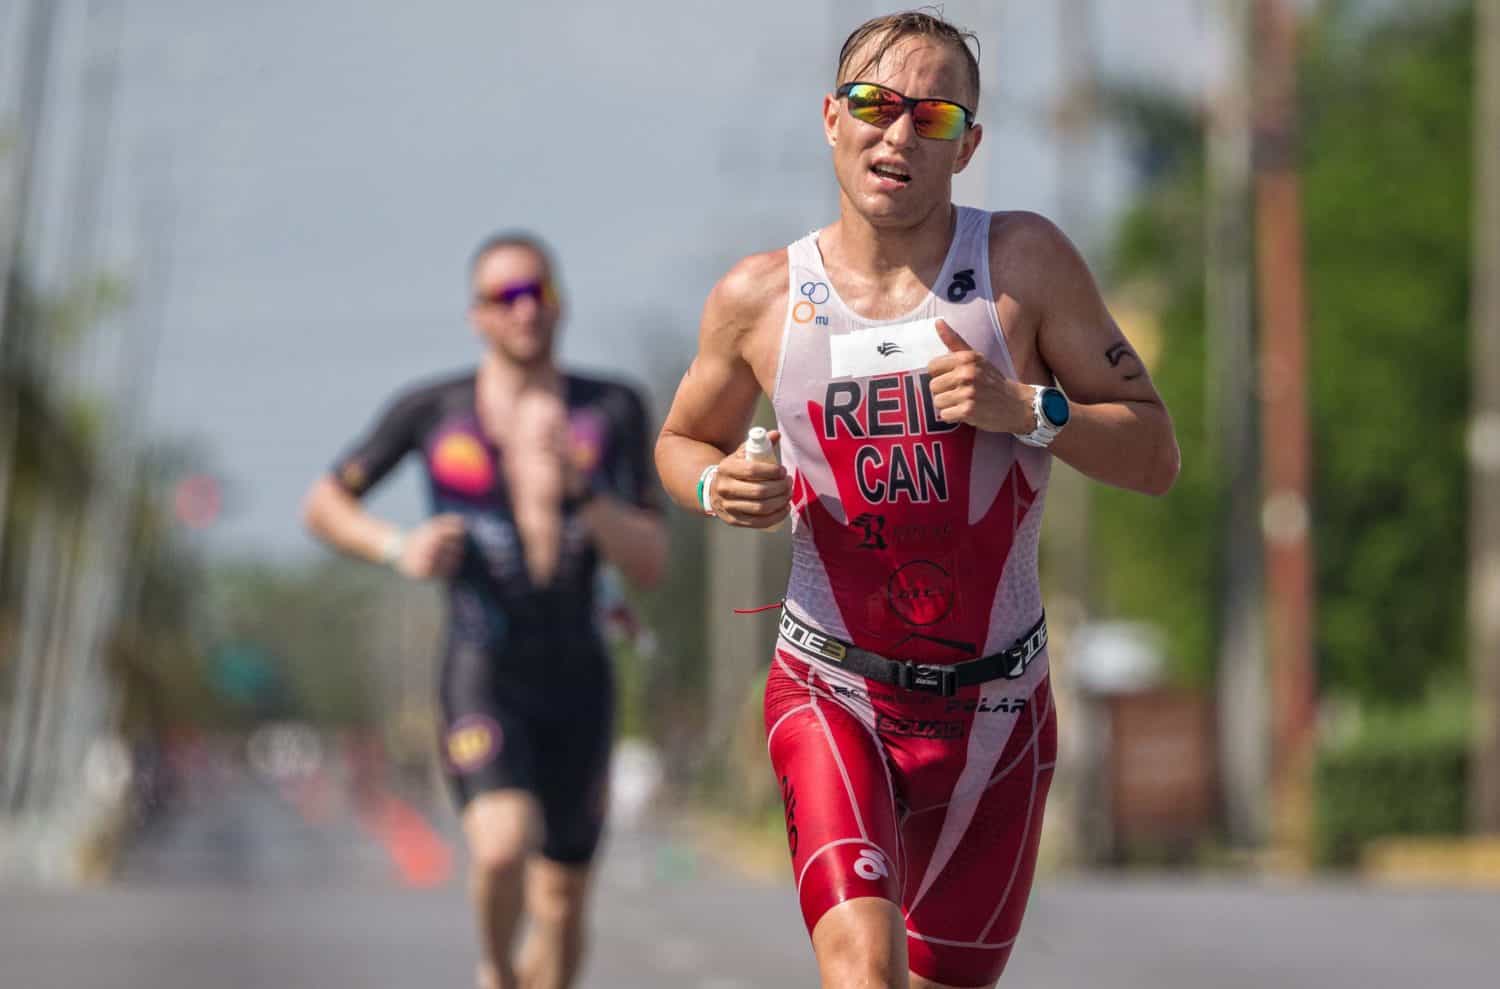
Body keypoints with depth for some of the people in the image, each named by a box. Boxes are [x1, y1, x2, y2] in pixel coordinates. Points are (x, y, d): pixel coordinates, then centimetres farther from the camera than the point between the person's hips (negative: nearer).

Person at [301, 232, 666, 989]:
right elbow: (322, 505, 10)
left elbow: (650, 562, -6)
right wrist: (398, 548, -10)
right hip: (481, 675, -2)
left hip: (577, 680, 2)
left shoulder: (612, 411, -1)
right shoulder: (431, 411, -1)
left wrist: (573, 494, -23)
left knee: (561, 912, 7)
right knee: (503, 845, -28)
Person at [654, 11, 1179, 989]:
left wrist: (1026, 411, -21)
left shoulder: (1026, 262, -5)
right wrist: (719, 488, -8)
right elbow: (681, 442, 16)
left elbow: (1156, 455, -3)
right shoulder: (759, 298, -2)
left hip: (994, 710, 1)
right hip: (831, 695, -1)